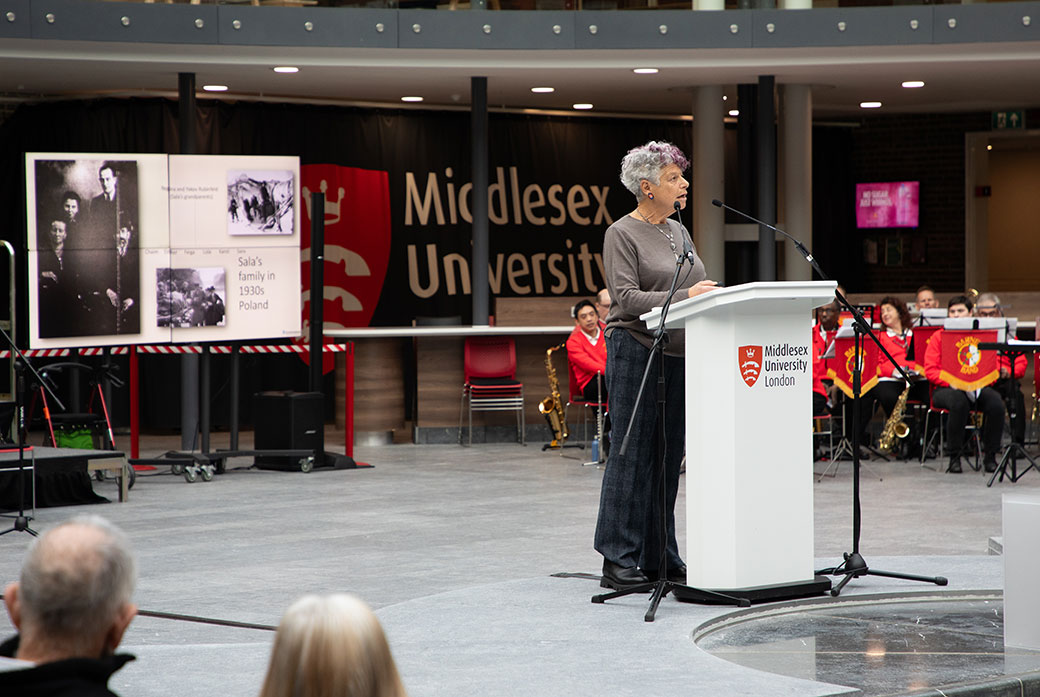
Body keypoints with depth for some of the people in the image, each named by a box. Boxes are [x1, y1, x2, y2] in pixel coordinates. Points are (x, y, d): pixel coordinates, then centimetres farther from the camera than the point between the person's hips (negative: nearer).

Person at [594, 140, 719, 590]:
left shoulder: (678, 232, 16)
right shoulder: (622, 234, -6)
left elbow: (700, 289, 20)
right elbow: (626, 297, -16)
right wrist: (682, 297, -24)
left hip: (678, 355, 7)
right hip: (635, 352, -7)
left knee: (667, 457, 9)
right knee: (632, 455, -7)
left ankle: (659, 557, 15)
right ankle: (619, 561, -3)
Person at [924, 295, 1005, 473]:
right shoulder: (939, 337, 8)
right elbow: (930, 370, 0)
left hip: (977, 388, 2)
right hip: (944, 388, -2)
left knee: (996, 404, -30)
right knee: (959, 402, -38)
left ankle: (990, 456, -15)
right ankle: (954, 457, -26)